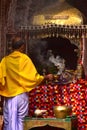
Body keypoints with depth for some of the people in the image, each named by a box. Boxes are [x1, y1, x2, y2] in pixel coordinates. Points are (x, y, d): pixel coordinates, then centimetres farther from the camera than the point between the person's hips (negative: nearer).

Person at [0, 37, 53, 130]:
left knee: (8, 122, 6)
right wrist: (46, 77, 7)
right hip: (21, 95, -2)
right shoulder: (25, 58, -6)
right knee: (20, 121, 7)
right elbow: (34, 77, -8)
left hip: (9, 96, 2)